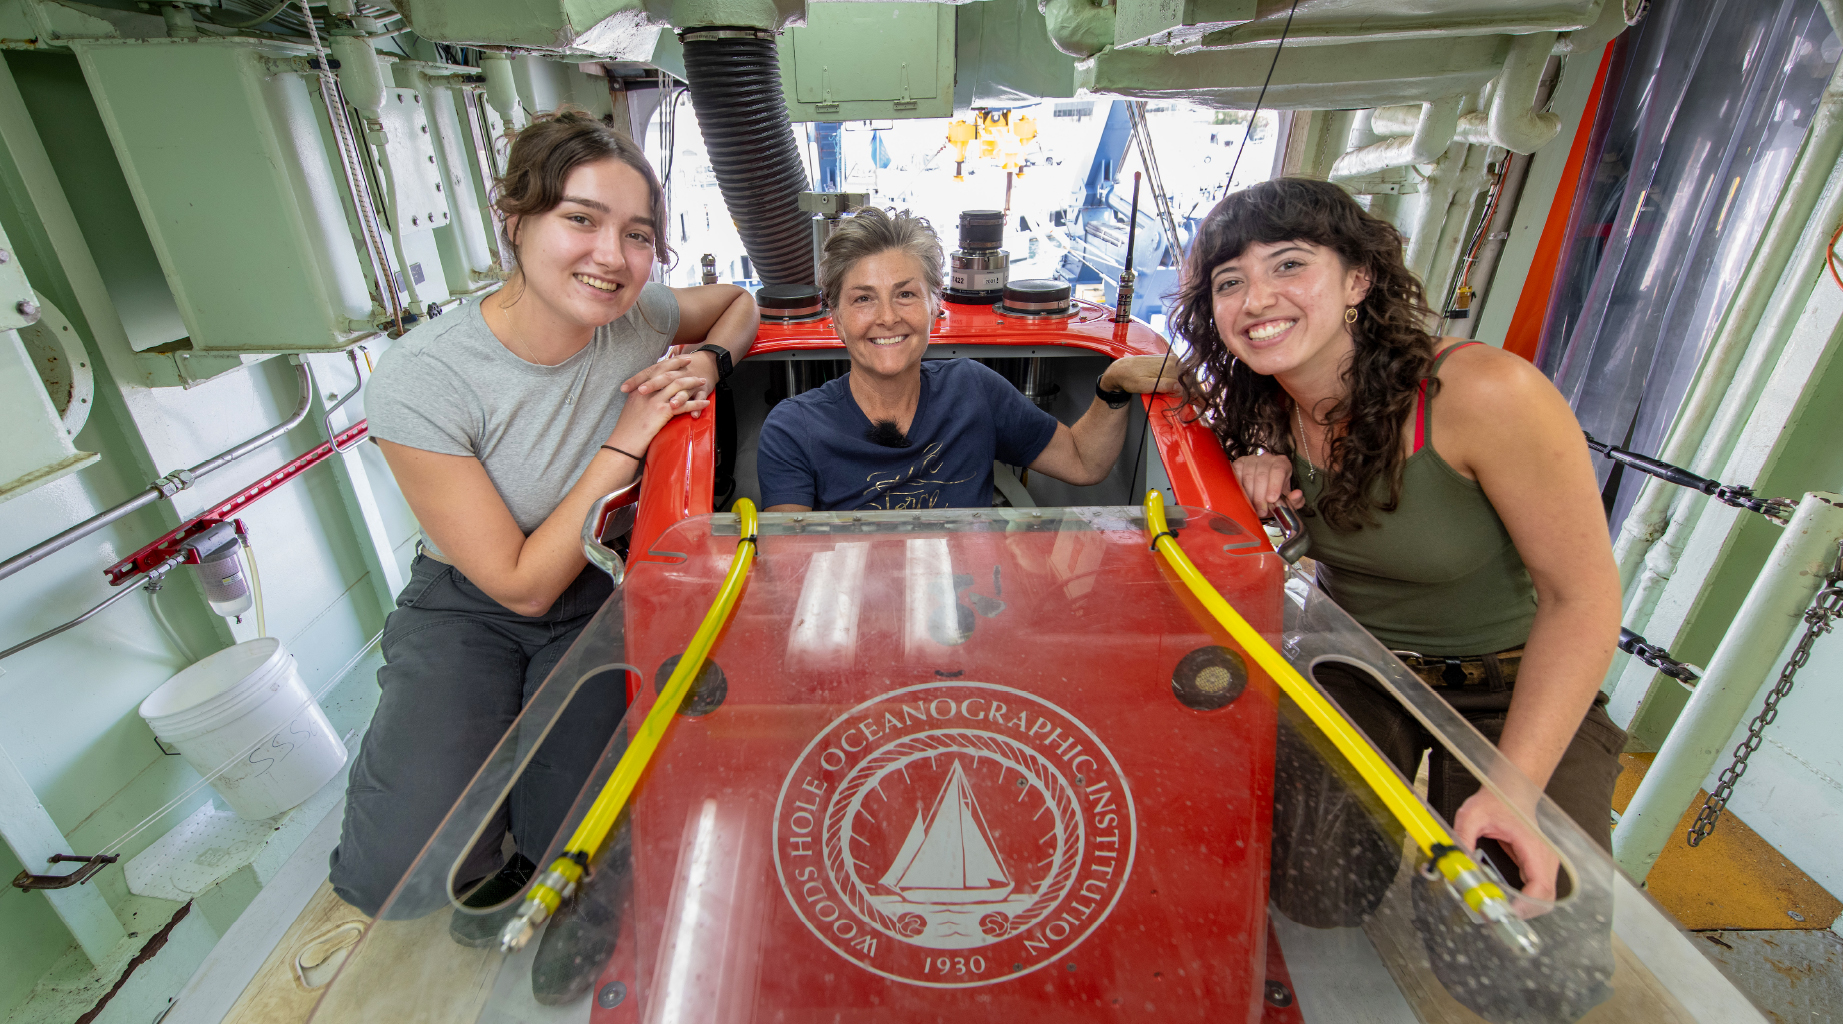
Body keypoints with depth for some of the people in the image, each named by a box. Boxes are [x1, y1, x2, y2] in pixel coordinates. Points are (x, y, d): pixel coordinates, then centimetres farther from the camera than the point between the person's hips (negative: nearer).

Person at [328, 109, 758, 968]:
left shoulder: (638, 316, -14)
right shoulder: (420, 382, -24)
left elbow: (739, 302, 10)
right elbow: (521, 584, -20)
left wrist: (710, 362, -13)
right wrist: (629, 438, -24)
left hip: (600, 596, 2)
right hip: (467, 606, -1)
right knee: (398, 870, -15)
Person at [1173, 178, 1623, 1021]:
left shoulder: (1483, 393, -27)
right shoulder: (1265, 408, -11)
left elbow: (1582, 598, -20)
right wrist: (1256, 477, -16)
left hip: (1514, 691, -2)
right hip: (1358, 669, 3)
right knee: (1292, 865, -18)